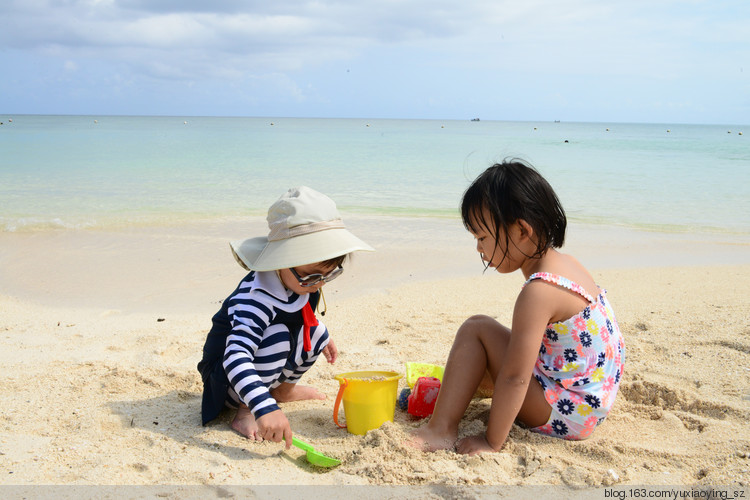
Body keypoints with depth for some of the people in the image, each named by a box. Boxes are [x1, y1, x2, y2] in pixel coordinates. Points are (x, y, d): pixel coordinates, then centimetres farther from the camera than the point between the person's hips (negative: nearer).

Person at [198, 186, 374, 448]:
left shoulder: (302, 280, -10)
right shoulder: (257, 300, -38)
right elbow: (236, 357, -49)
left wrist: (322, 338, 28)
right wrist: (264, 407, -59)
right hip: (225, 375, -8)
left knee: (315, 331, -2)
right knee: (277, 335, -32)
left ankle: (283, 387, 18)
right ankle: (244, 410, -17)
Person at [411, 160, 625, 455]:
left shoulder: (538, 292, -25)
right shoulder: (565, 263, 5)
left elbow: (515, 378, -25)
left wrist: (492, 442, -18)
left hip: (569, 415, -10)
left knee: (476, 328, -11)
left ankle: (441, 430, -11)